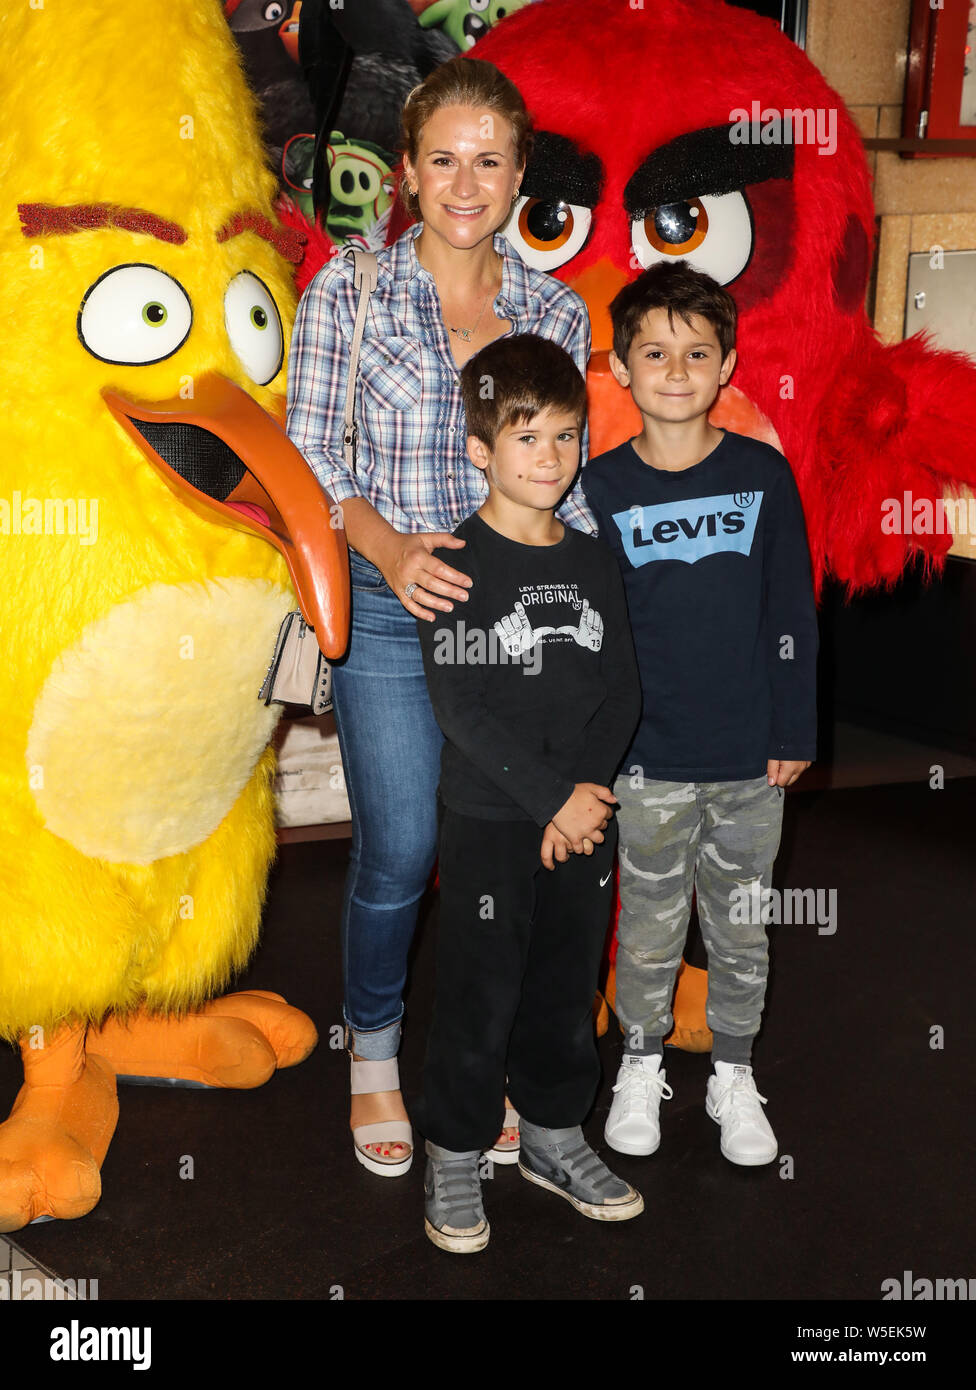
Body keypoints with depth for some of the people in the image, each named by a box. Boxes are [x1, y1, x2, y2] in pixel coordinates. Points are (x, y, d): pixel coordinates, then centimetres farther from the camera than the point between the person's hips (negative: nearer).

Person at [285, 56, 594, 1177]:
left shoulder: (557, 313, 5)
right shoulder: (348, 293, -3)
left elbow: (568, 479, 9)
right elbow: (309, 457, -5)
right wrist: (392, 547, -22)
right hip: (386, 613, -2)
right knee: (399, 852, -2)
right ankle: (373, 1055, 24)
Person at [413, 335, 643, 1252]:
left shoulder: (593, 562, 6)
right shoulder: (455, 564, -10)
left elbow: (622, 691, 3)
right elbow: (460, 707, -16)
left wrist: (589, 787, -12)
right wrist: (551, 796, -19)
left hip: (584, 820, 5)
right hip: (487, 821, -4)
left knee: (567, 986, 16)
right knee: (479, 995, 5)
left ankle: (554, 1135, 34)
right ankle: (454, 1157, 22)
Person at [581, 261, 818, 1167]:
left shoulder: (763, 475, -3)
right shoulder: (602, 488, -5)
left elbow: (791, 613, 1)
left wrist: (794, 731, 0)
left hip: (751, 760, 1)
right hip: (649, 762, -1)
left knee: (741, 929, 14)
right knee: (651, 930, 12)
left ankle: (734, 1077, 33)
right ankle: (641, 1067, 33)